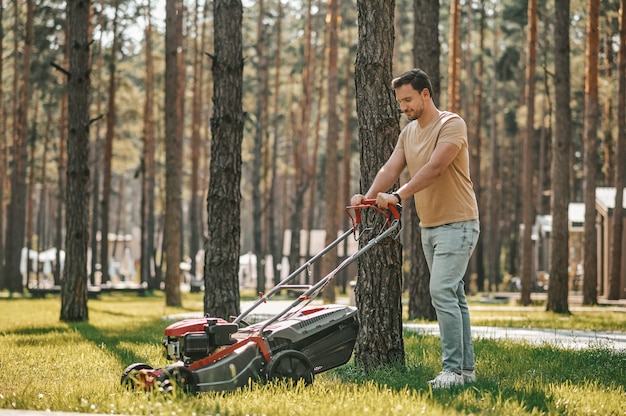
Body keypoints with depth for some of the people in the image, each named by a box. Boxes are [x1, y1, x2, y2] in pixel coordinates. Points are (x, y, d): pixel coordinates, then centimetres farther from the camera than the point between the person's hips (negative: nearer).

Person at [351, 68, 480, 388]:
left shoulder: (451, 125, -14)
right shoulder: (408, 132, 12)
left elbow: (434, 169, -26)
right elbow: (391, 169, 0)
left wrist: (397, 196, -33)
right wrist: (368, 196, -18)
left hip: (457, 224, -9)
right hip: (429, 226, 9)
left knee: (442, 292, -17)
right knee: (452, 296, 11)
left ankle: (453, 369, -15)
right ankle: (465, 368, 15)